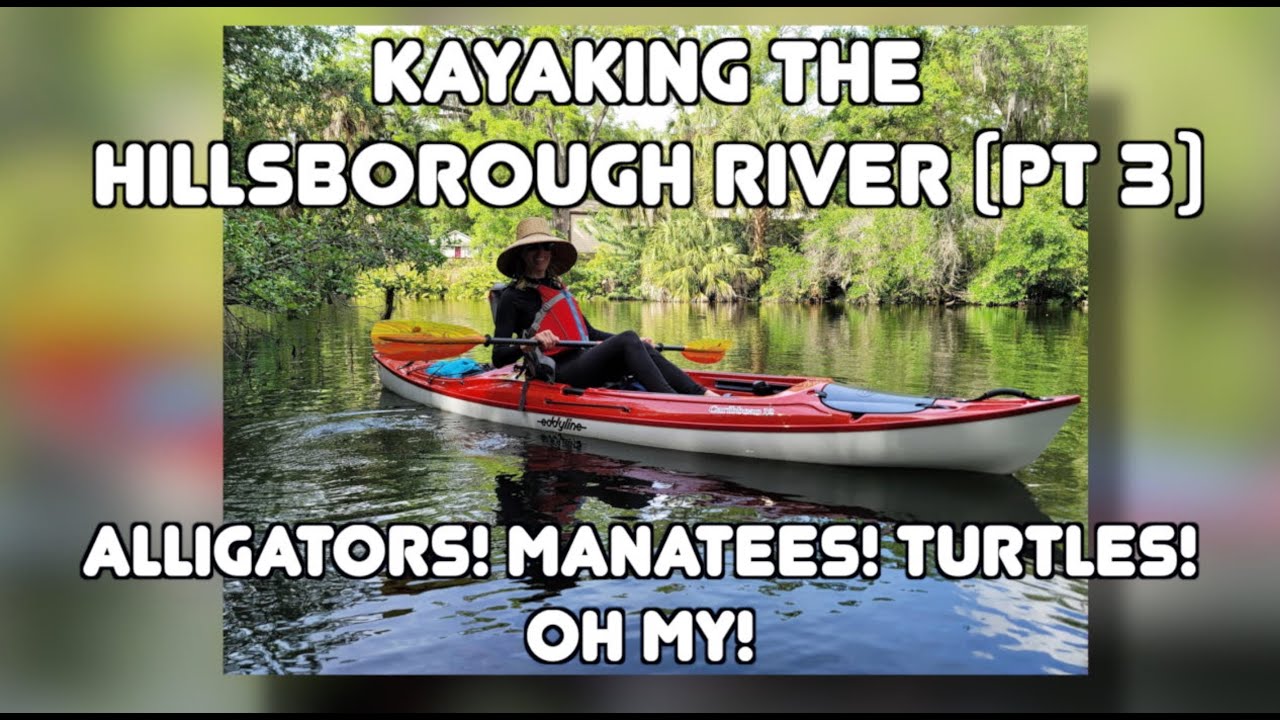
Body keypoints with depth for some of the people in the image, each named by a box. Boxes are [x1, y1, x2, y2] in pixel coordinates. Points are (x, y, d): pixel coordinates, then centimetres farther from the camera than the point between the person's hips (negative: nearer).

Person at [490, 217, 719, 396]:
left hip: (581, 361, 7)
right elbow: (498, 358, -11)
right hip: (558, 373, -7)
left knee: (645, 350, -12)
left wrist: (635, 343, 19)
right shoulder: (512, 297, -3)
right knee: (628, 340, -23)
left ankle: (704, 395, -24)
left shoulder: (558, 287, 20)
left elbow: (588, 332, 27)